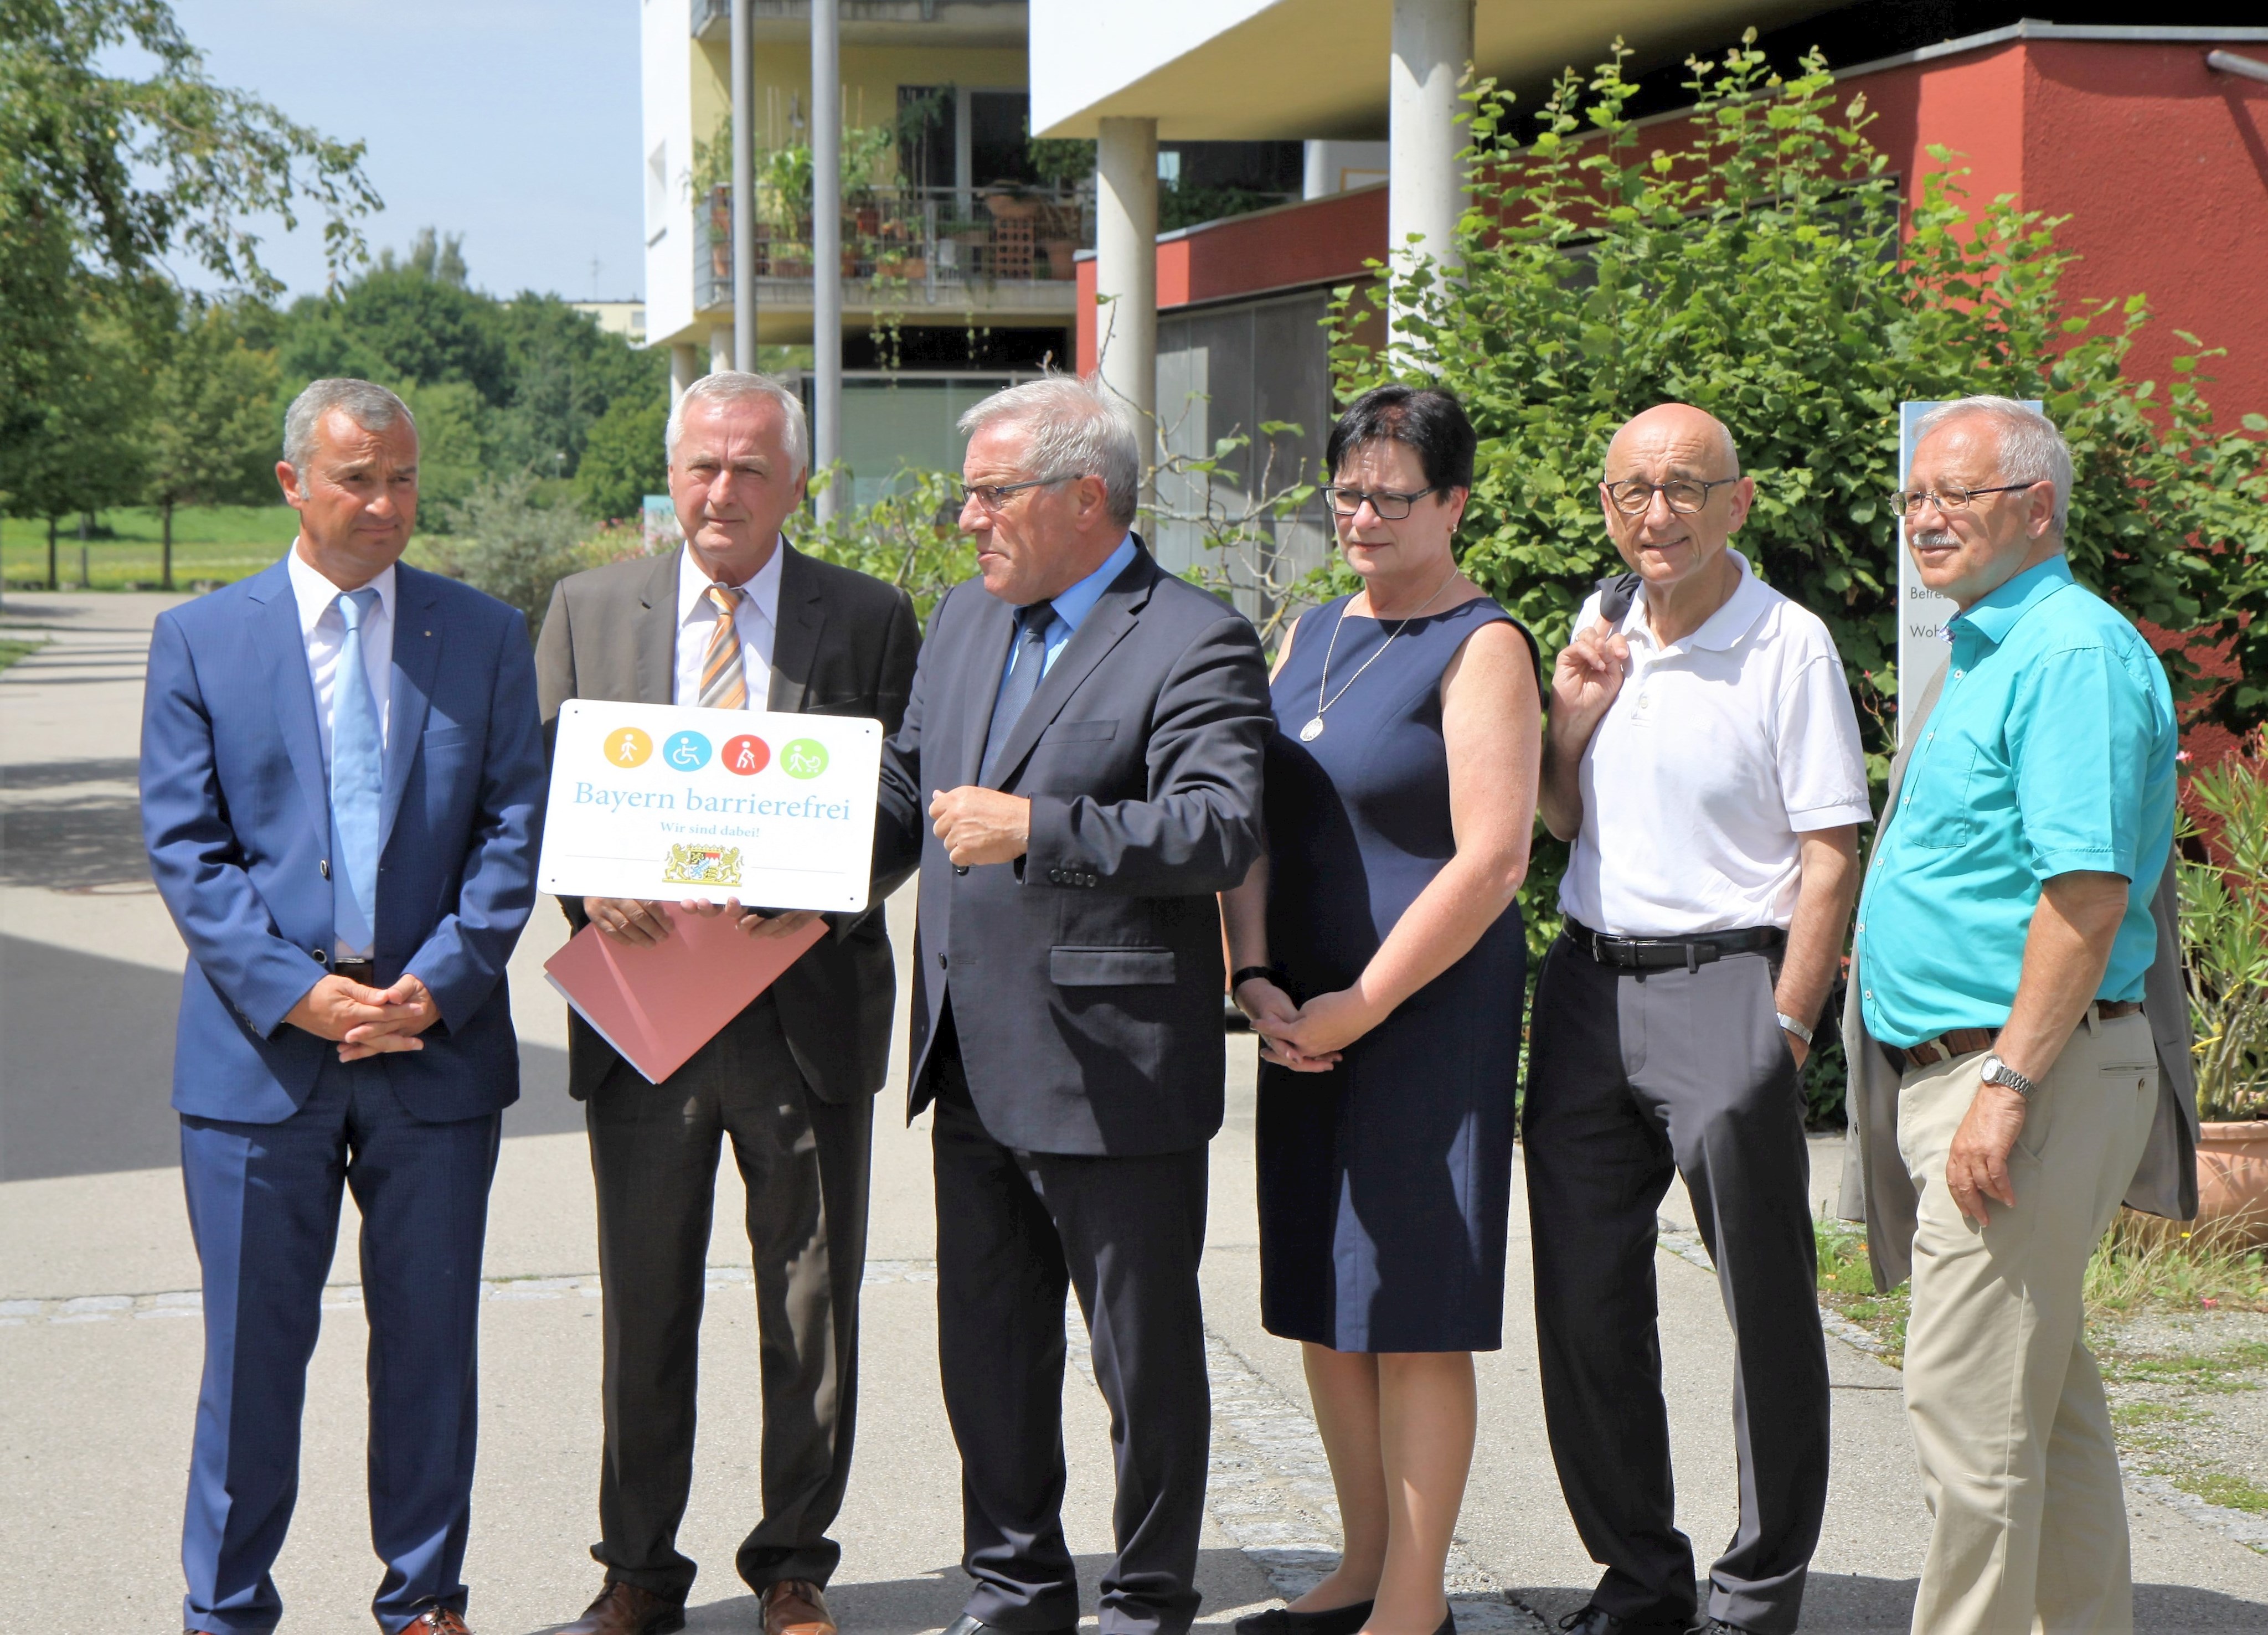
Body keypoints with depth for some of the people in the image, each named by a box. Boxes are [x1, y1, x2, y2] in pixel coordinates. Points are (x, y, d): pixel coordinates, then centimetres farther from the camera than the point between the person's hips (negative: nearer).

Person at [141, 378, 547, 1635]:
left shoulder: (485, 638, 7)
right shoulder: (200, 639, 4)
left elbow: (513, 829, 2)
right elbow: (184, 845, -2)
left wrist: (439, 982, -11)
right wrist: (292, 990, -13)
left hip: (436, 1040, 1)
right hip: (259, 1045, -1)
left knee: (429, 1335, 8)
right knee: (253, 1343, 4)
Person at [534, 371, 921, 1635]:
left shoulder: (871, 619, 3)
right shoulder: (590, 609, 8)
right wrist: (589, 877, -12)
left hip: (807, 1003, -1)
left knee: (813, 1309, 6)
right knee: (645, 1305, 9)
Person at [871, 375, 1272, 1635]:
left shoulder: (1196, 645, -11)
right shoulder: (964, 621, 14)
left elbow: (1223, 832, -23)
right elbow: (907, 788, 23)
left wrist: (1039, 829, -29)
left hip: (1115, 1078, -7)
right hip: (978, 1069, 8)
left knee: (1147, 1359, 5)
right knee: (989, 1354, 16)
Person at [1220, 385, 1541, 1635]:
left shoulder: (1481, 646, -9)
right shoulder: (1311, 635, 14)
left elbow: (1491, 859, -16)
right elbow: (1256, 818, 13)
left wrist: (1360, 1005, -15)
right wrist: (1255, 976, -2)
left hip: (1430, 1010, -7)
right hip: (1306, 1018, 7)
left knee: (1412, 1309, -4)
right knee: (1322, 1301, 11)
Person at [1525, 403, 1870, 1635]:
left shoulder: (1788, 645, -7)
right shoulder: (1600, 624, 11)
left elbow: (1830, 860, -9)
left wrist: (1781, 1035, -14)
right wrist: (1569, 725, 2)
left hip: (1724, 985, -6)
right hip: (1586, 981, 6)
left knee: (1766, 1311, 1)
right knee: (1583, 1303, 8)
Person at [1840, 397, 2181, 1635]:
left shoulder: (2073, 653, -15)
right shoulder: (1985, 652, 18)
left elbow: (2088, 891, -23)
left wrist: (2008, 1084, -26)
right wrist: (1893, 948, 19)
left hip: (2033, 1069, -11)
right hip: (1966, 1067, 11)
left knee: (1971, 1404, -8)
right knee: (2049, 1405, 16)